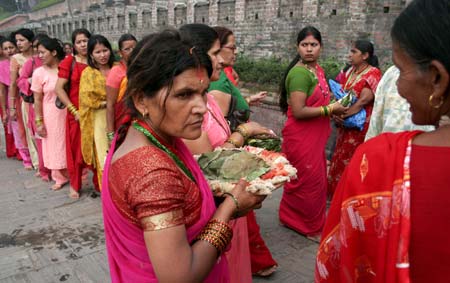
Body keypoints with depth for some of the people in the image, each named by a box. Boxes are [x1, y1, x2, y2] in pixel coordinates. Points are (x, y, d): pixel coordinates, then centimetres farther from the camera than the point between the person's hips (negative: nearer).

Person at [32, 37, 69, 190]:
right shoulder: (39, 72, -5)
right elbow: (38, 100, -3)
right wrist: (39, 122, -5)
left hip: (68, 113, 0)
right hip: (51, 115, 0)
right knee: (55, 145, 10)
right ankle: (60, 178, 26)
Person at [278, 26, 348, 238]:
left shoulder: (318, 70, 8)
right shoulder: (299, 73, -20)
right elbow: (298, 111, -25)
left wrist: (334, 107, 4)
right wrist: (330, 109, -18)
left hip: (315, 136, 10)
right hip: (301, 137, -9)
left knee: (317, 178, 20)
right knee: (310, 180, 4)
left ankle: (291, 217, 37)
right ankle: (312, 226, 24)